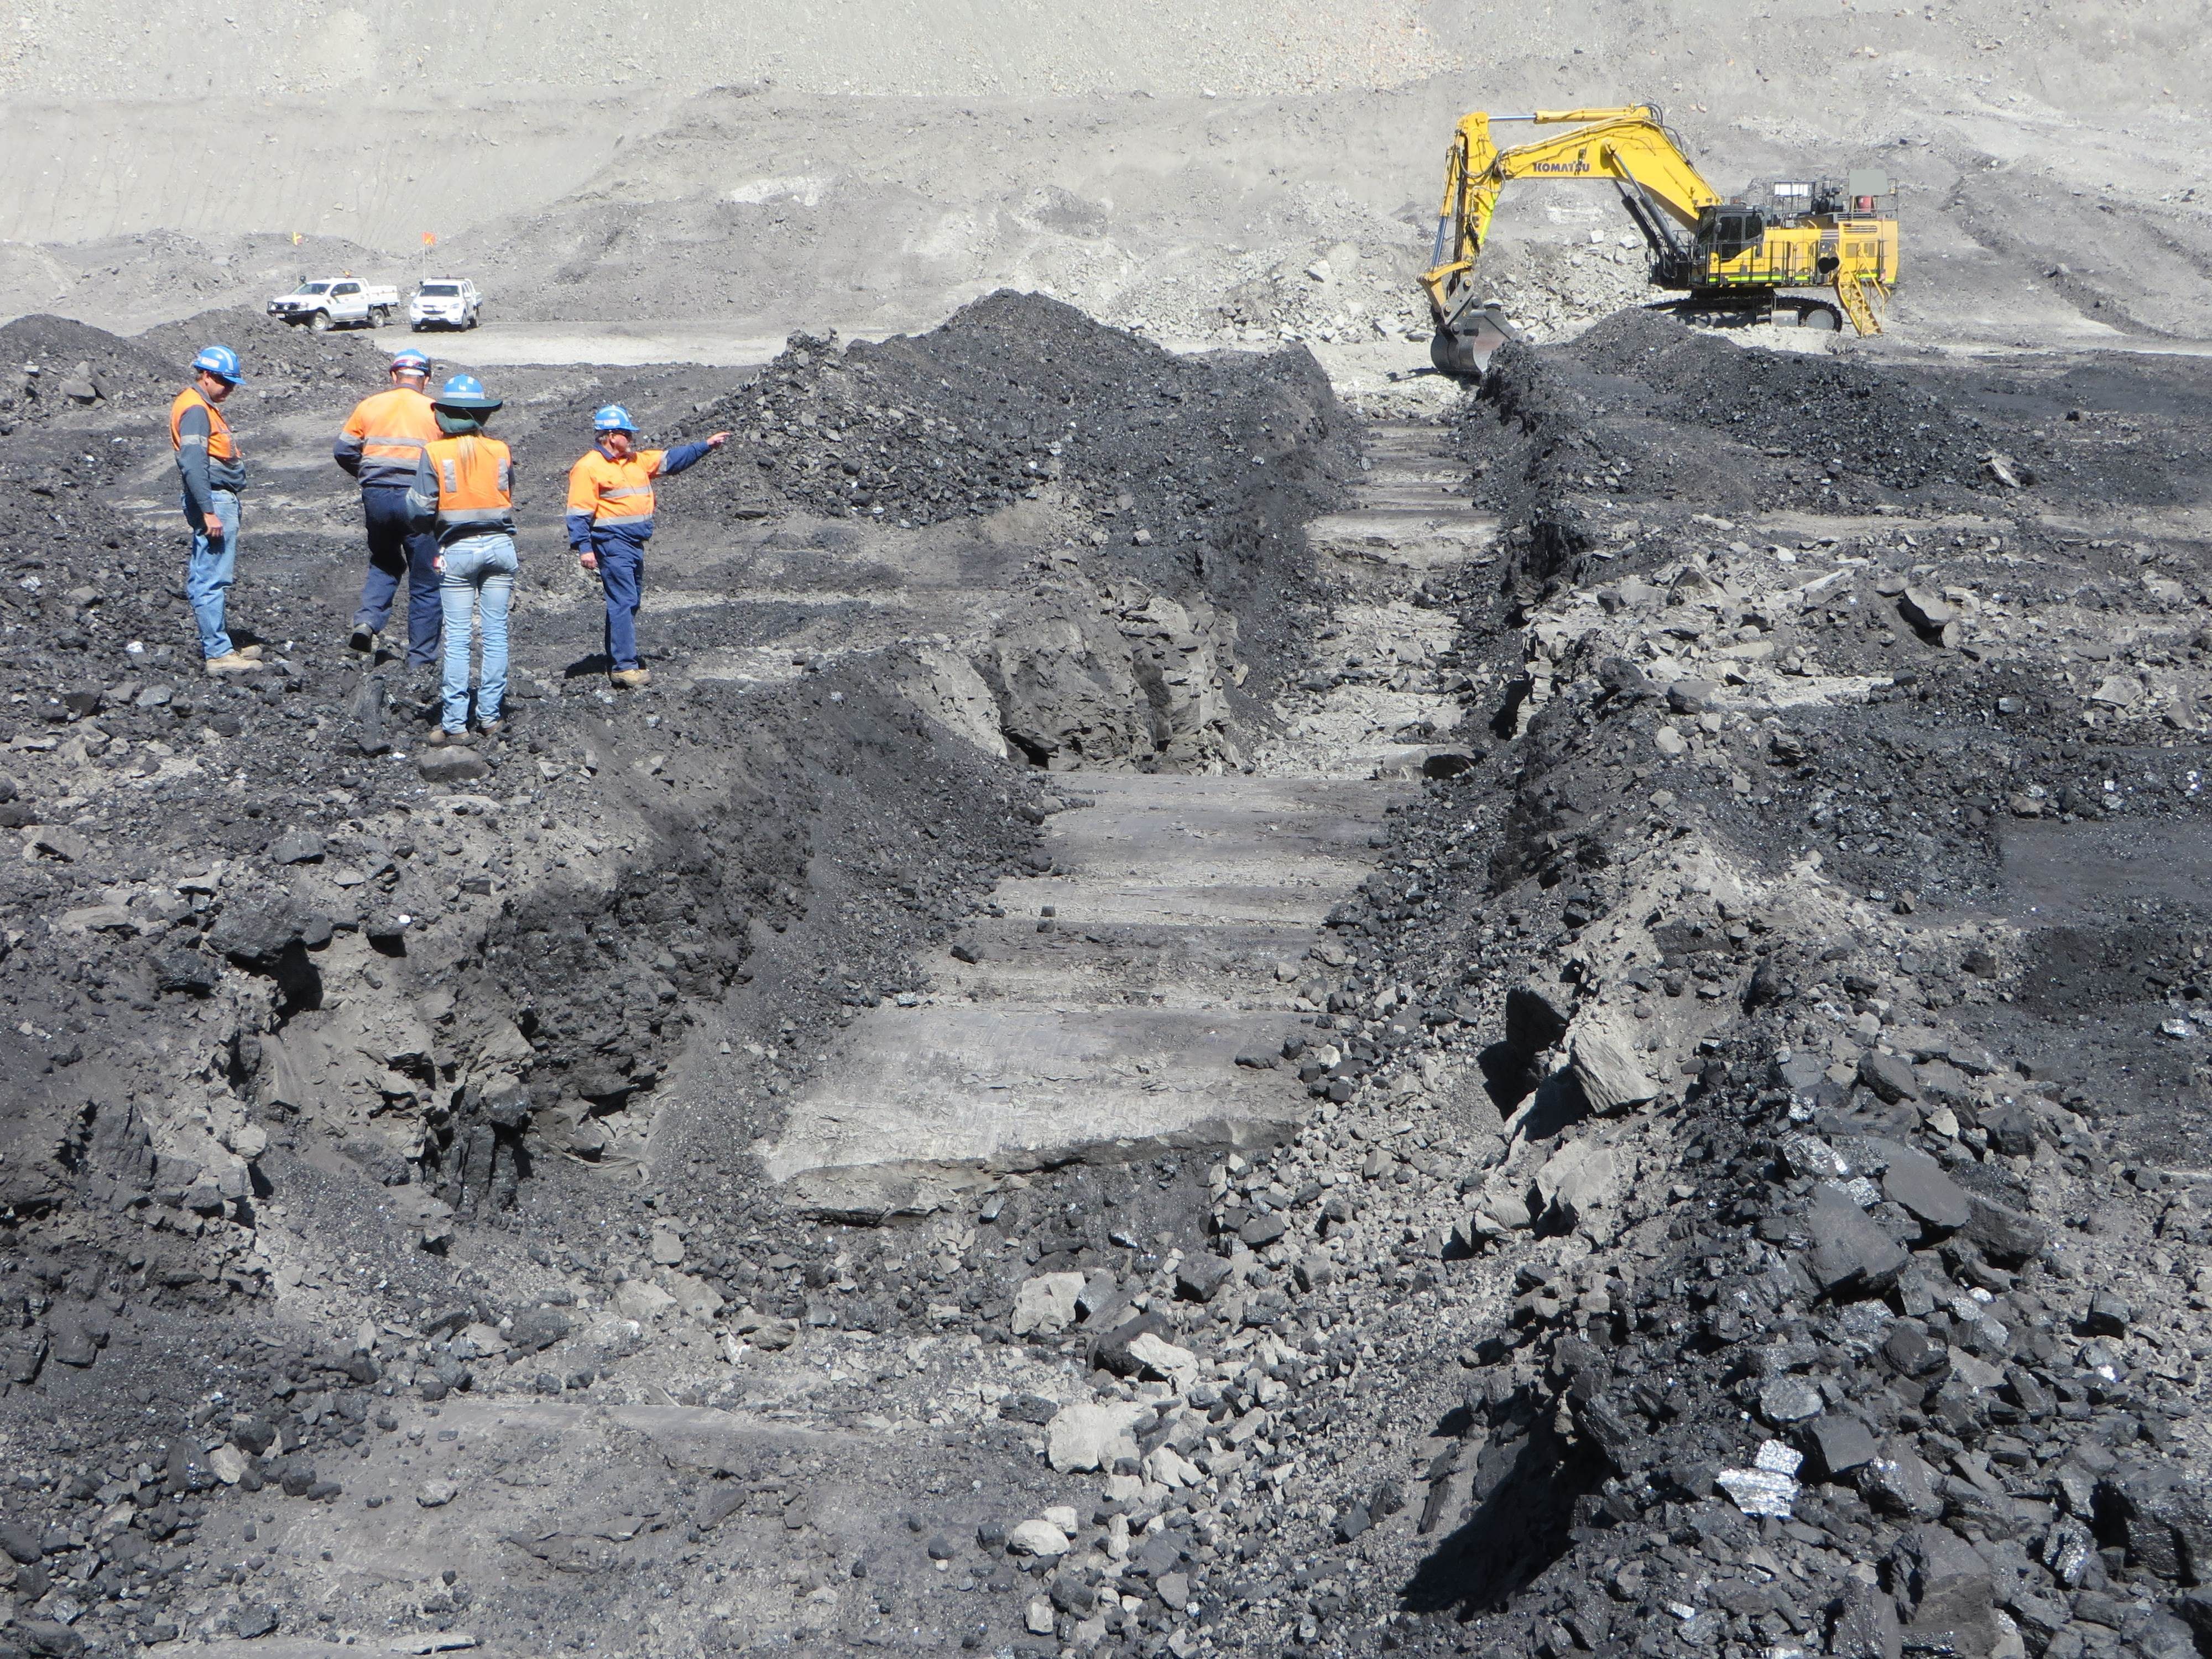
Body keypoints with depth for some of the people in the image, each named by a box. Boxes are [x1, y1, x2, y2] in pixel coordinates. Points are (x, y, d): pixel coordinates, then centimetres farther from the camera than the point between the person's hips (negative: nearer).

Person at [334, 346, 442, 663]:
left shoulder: (368, 406, 6)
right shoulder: (434, 412, -2)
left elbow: (342, 451, 7)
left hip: (376, 496, 3)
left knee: (384, 563, 27)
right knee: (425, 583, 7)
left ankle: (368, 619, 4)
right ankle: (421, 657, 9)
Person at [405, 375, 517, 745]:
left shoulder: (435, 452, -7)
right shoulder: (501, 450, 1)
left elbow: (421, 510, -8)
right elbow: (509, 501, 8)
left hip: (457, 550, -2)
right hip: (500, 545, 2)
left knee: (457, 636, 1)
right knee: (496, 631, 9)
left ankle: (454, 724, 1)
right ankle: (490, 717, 13)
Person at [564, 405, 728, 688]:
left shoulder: (638, 461, 16)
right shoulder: (589, 467, -9)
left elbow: (671, 460, 24)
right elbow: (579, 512, -13)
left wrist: (706, 446, 18)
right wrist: (584, 548, -19)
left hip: (634, 544, 9)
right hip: (613, 544, -9)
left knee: (629, 602, 13)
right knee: (623, 603, -12)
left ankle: (618, 664, 21)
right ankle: (624, 667, -13)